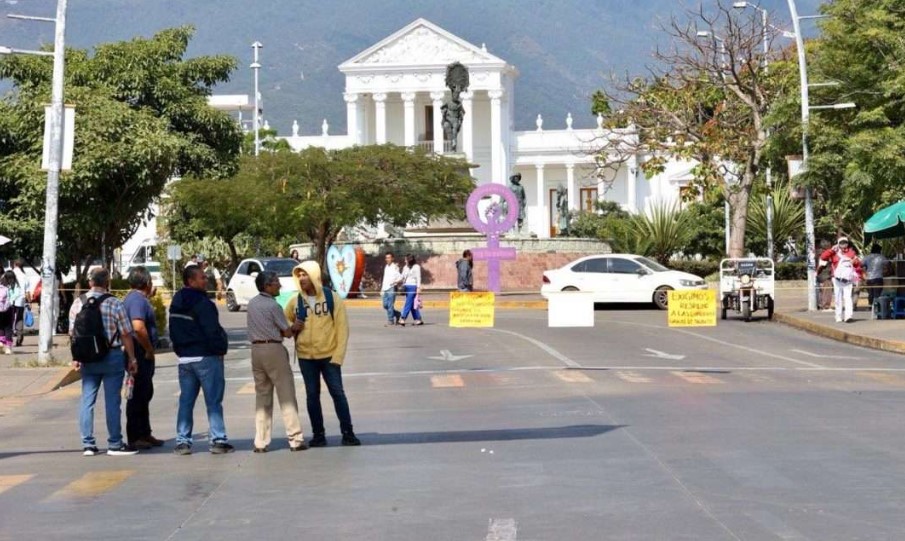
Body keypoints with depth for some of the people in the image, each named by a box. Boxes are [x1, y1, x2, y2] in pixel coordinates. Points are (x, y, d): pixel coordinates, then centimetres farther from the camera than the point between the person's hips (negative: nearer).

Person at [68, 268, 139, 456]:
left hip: (87, 358, 4)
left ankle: (88, 444, 11)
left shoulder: (77, 303, 1)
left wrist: (76, 357, 15)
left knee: (87, 400, 9)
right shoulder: (114, 304, -10)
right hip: (112, 356, -4)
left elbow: (73, 333, 6)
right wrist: (132, 359, -1)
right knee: (112, 401, 2)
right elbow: (126, 334, -9)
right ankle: (114, 445, 7)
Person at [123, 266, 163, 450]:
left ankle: (145, 434, 25)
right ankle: (135, 437, 1)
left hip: (143, 355, 11)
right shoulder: (137, 300, -17)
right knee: (138, 396, -4)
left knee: (144, 395, 17)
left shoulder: (136, 298, 16)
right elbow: (138, 327, -30)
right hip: (140, 355, -11)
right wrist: (149, 349, -20)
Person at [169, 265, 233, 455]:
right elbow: (213, 331, -19)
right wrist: (220, 350, -6)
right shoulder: (202, 303, -15)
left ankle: (182, 441, 9)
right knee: (213, 401, -2)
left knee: (185, 401, 10)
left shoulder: (176, 304, 12)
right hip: (206, 357, -8)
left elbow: (173, 332, 17)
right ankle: (218, 440, -2)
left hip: (184, 359, 8)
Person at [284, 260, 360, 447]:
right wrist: (292, 327, -7)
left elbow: (342, 328, -5)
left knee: (337, 393, 0)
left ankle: (347, 433, 8)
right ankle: (318, 434, 16)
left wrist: (338, 355, -11)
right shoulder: (295, 302, 3)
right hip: (305, 357, 3)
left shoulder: (333, 298, -5)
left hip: (329, 356, -2)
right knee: (312, 395, 7)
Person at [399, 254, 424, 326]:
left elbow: (418, 278, -7)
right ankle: (418, 319, 13)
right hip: (406, 287, 7)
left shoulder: (416, 267, -3)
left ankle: (402, 319, -18)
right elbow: (402, 277, 15)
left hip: (413, 286, -7)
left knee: (408, 303, -12)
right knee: (412, 304, 7)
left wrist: (418, 288, -12)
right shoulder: (405, 267, 17)